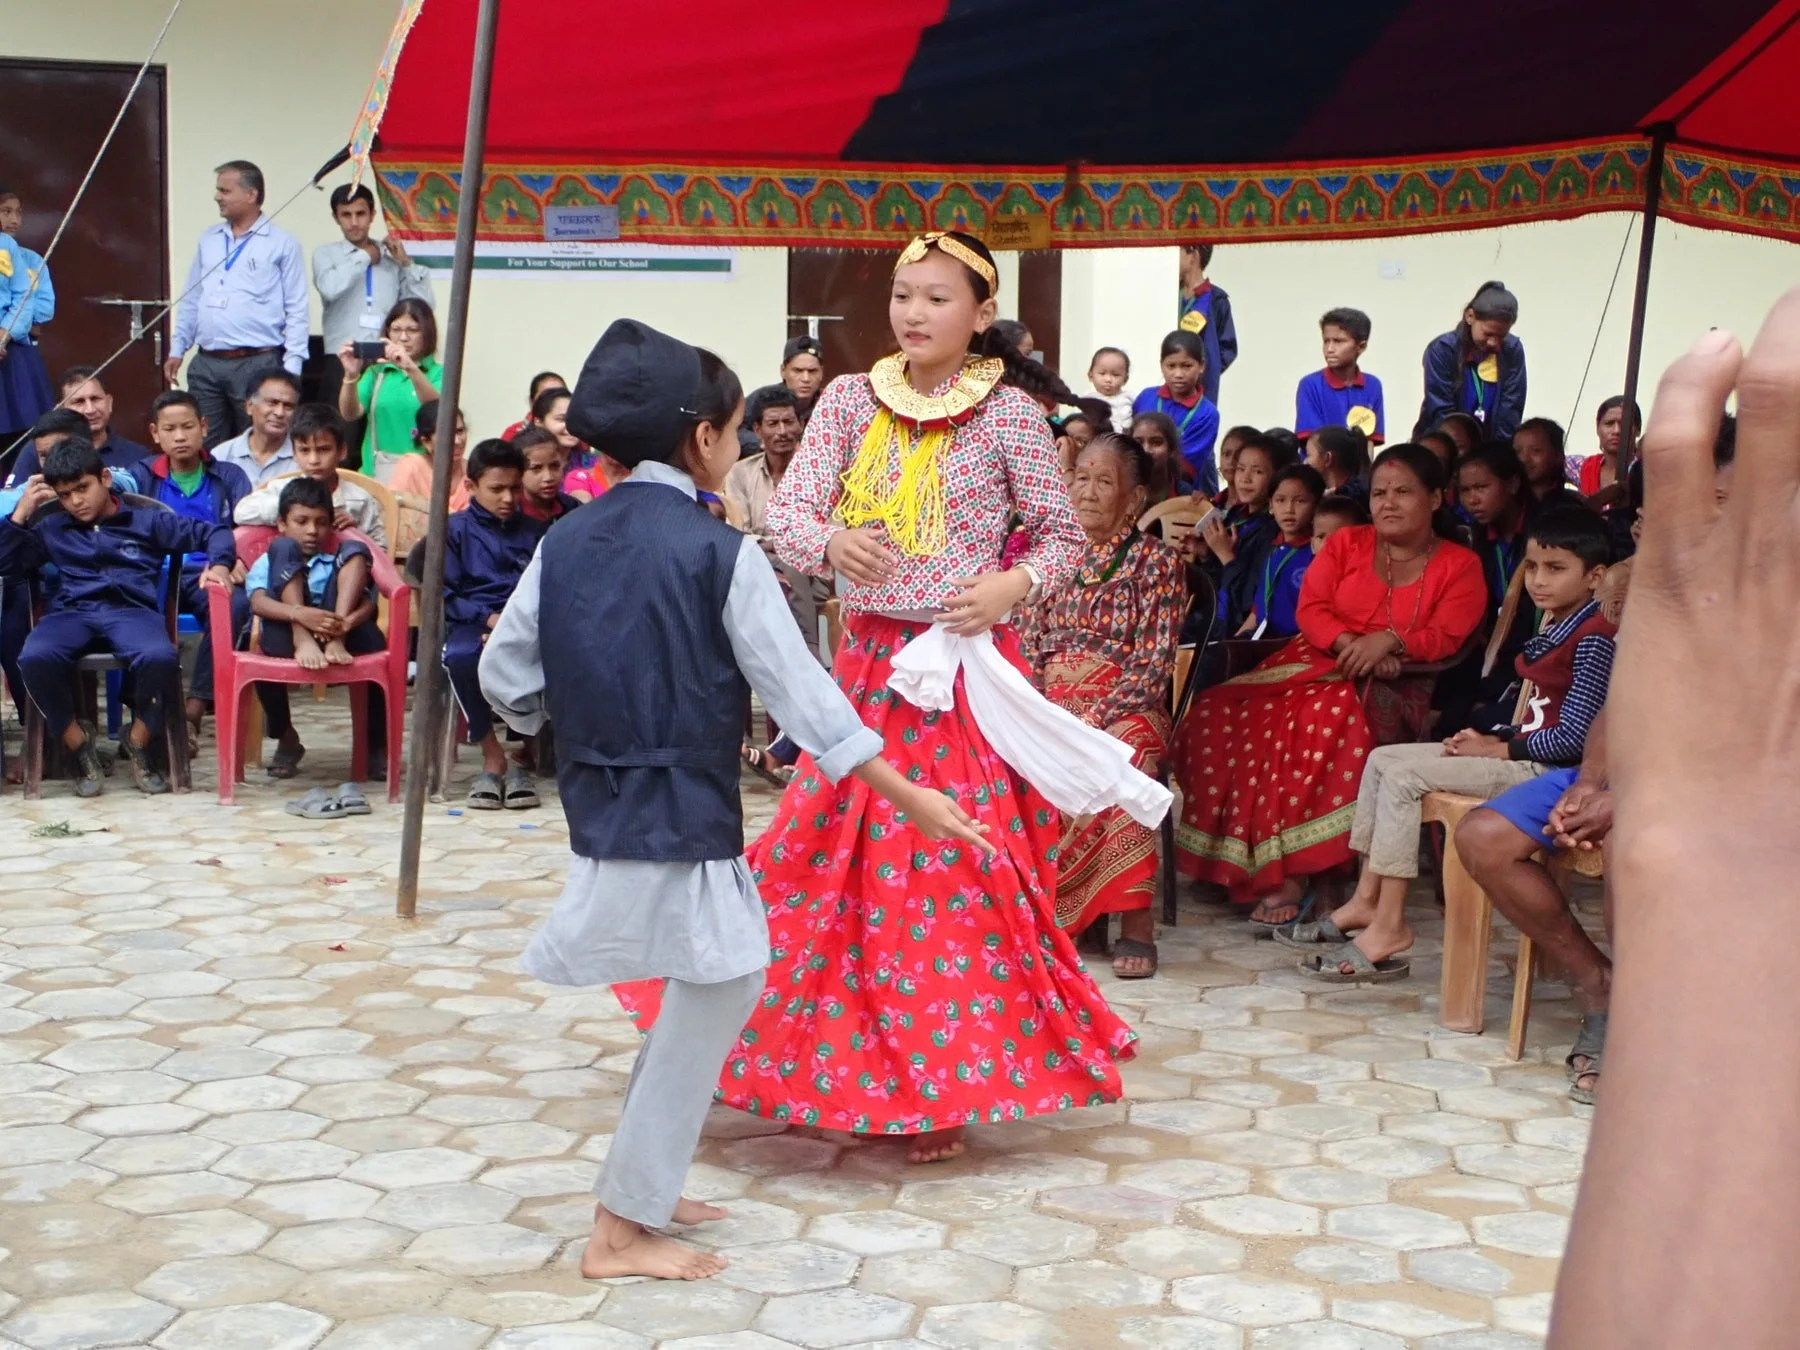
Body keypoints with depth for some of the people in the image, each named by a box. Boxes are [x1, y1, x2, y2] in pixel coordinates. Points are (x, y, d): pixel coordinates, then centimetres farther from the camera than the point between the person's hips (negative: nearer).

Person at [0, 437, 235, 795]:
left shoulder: (148, 521, 19)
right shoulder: (52, 529, 27)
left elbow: (214, 533, 18)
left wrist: (219, 565, -3)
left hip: (132, 610, -2)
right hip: (72, 612, 2)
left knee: (160, 657, -39)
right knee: (34, 659, -35)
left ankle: (137, 742, -10)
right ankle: (78, 742, -9)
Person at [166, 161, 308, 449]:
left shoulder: (282, 244, -3)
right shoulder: (208, 239, 14)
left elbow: (296, 311, -5)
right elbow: (191, 300, 19)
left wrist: (291, 368, -10)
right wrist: (177, 350, 14)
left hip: (257, 363, -5)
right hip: (206, 364, 5)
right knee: (204, 448, 7)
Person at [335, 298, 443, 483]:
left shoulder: (437, 374, 4)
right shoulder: (376, 372, 11)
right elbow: (350, 414, 0)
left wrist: (411, 369, -29)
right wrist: (351, 375, -18)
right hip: (376, 472, 2)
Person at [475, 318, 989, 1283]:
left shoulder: (568, 542, 6)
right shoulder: (719, 551, -12)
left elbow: (504, 677, 6)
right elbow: (798, 690, -13)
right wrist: (908, 796, -10)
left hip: (599, 814, 7)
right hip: (684, 827, -7)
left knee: (705, 996, 21)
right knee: (717, 993, 4)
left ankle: (639, 1189, 28)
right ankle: (622, 1230, 8)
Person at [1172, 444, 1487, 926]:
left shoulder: (1460, 565, 9)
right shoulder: (1346, 543, 17)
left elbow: (1446, 637, -4)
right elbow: (1310, 608, 6)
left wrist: (1390, 640, -21)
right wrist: (1350, 644, -13)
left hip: (1392, 686, -3)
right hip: (1317, 663, 3)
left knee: (1332, 720, -40)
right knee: (1221, 712, -26)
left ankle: (1292, 871, -34)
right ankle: (1271, 866, -26)